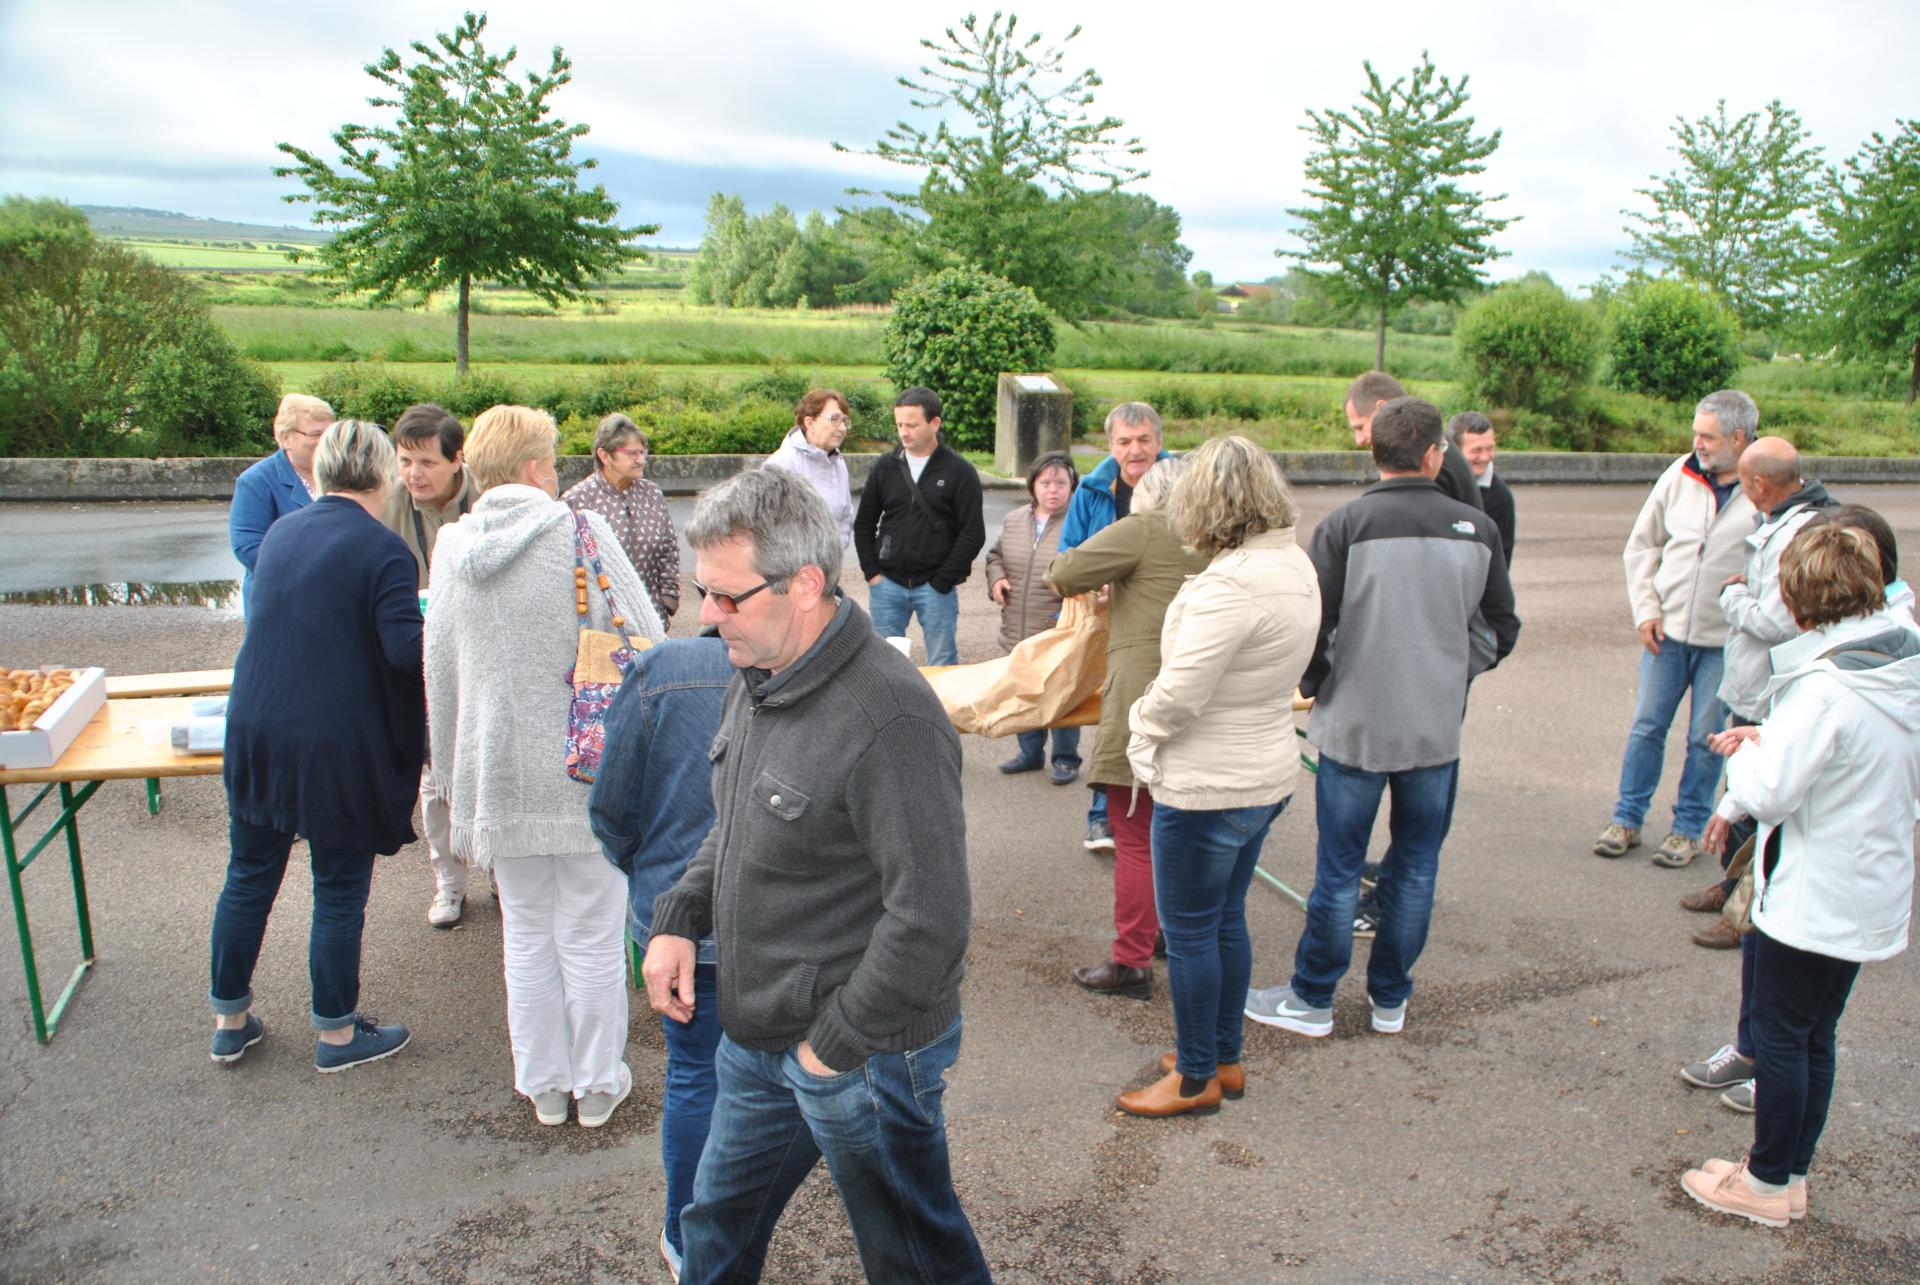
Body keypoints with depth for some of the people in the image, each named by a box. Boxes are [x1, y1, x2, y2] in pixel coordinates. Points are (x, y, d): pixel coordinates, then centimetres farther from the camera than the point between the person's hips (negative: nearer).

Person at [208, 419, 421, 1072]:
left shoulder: (282, 531, 6)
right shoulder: (383, 549, -15)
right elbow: (408, 649, -22)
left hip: (253, 731, 6)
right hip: (337, 748, -6)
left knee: (250, 877, 19)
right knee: (339, 890, 8)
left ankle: (230, 1020, 33)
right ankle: (337, 1034, 22)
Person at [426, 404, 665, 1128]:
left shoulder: (451, 547, 2)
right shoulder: (581, 533, -10)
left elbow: (439, 671, 9)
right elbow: (643, 646, -11)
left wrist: (451, 776, 19)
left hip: (499, 774, 4)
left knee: (526, 934, 17)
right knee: (591, 934, 10)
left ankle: (543, 1085, 30)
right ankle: (597, 1084, 25)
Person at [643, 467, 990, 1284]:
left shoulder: (889, 718, -28)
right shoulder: (756, 676, 2)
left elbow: (930, 919, -28)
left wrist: (835, 1042, -19)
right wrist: (680, 919, 3)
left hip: (865, 1056, -8)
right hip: (758, 1035, 8)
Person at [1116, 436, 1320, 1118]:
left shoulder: (1231, 583, -27)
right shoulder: (1298, 567, 3)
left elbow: (1179, 695, -27)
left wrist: (1139, 723, -6)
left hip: (1208, 787, -9)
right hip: (1265, 774, 9)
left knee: (1189, 932, 7)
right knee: (1226, 919, 22)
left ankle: (1196, 1079, 23)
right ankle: (1225, 1057, 36)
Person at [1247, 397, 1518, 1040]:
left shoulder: (1345, 524, -11)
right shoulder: (1477, 528, 0)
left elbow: (1312, 625, -12)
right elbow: (1501, 629, 8)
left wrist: (1316, 686, 5)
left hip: (1355, 724, -3)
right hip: (1439, 728, 3)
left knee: (1338, 870, 8)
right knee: (1416, 867, 15)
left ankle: (1313, 999, 21)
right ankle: (1390, 999, 28)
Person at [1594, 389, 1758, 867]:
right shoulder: (1680, 475, 0)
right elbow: (1641, 545, 9)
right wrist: (1646, 609, 1)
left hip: (1726, 640, -3)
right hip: (1668, 630, 3)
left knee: (1706, 738, 8)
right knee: (1647, 726, 8)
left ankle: (1689, 827, 23)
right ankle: (1627, 818, 21)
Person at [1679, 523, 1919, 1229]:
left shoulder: (1823, 686, -25)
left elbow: (1768, 794, -23)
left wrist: (1744, 752, -3)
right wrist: (1770, 741, 3)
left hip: (1813, 898, -8)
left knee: (1781, 1033, 7)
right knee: (1816, 1036, 18)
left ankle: (1765, 1183, 21)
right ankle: (1793, 1172, 32)